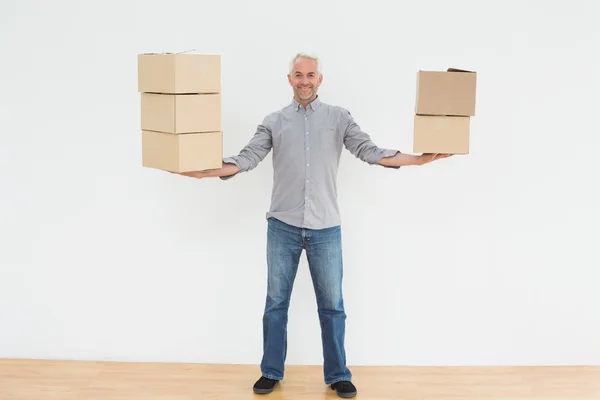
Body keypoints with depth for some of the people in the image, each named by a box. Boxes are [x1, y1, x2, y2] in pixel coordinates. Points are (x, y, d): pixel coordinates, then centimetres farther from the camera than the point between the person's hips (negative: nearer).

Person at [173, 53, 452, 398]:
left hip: (326, 229, -1)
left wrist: (418, 159, -14)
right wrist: (205, 171, -16)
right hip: (283, 227, 1)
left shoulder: (339, 117, 4)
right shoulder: (274, 121, 6)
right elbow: (247, 158, -2)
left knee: (332, 305, 7)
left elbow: (370, 152, -4)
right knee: (276, 303, 10)